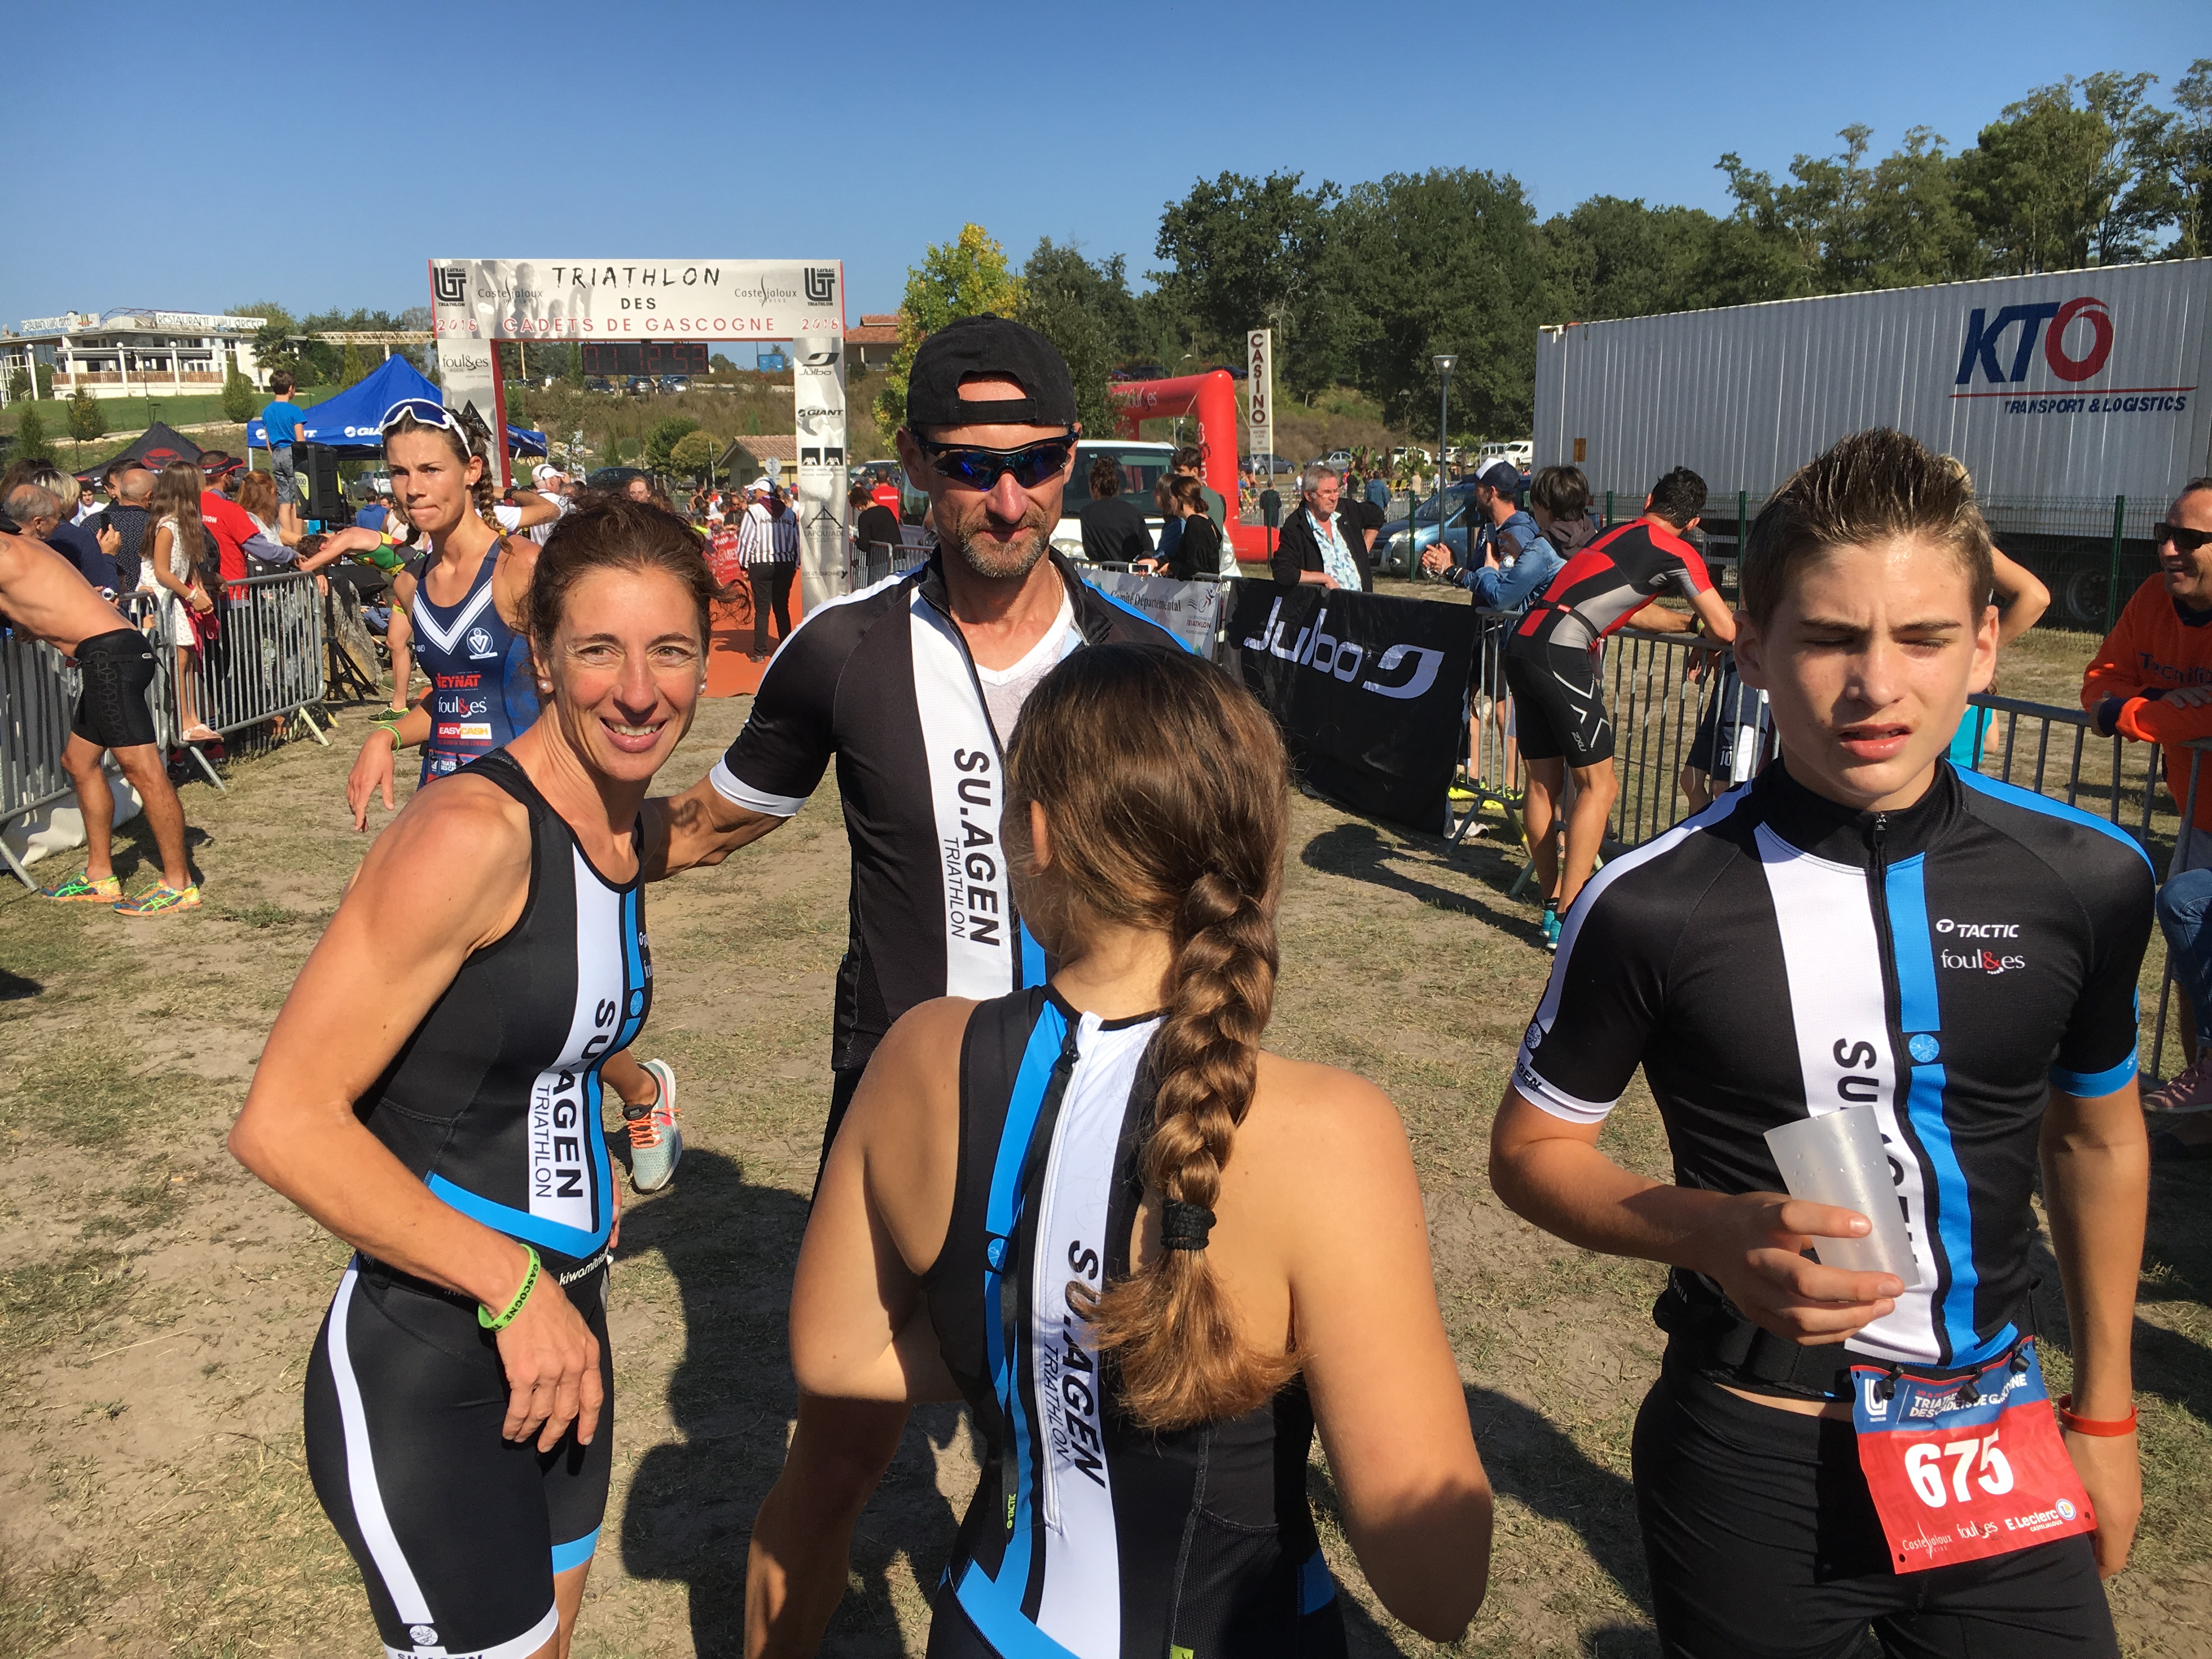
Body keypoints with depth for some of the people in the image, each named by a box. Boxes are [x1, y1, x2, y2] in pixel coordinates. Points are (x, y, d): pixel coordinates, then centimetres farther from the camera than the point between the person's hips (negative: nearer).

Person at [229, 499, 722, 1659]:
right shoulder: (470, 833, -22)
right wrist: (514, 1285, -22)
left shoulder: (627, 834, 4)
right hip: (422, 1375, -8)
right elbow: (283, 1123, -24)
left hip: (557, 1336, 8)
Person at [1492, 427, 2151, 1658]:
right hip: (1753, 1454, -2)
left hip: (2000, 1449, 3)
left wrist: (2105, 1410, 13)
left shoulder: (2091, 880, -7)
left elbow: (2098, 1138, 9)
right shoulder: (1653, 907, -18)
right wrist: (1715, 1233, -23)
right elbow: (1534, 1148, -5)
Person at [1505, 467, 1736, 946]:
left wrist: (1690, 622, 44)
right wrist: (1702, 626, 27)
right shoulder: (1678, 553, 4)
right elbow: (1726, 631, 6)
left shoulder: (1617, 538, 27)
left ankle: (1553, 904, 20)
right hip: (1562, 655, -8)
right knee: (1598, 784, -1)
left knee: (1543, 784, 13)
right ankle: (1568, 916, -4)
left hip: (1521, 645, 8)